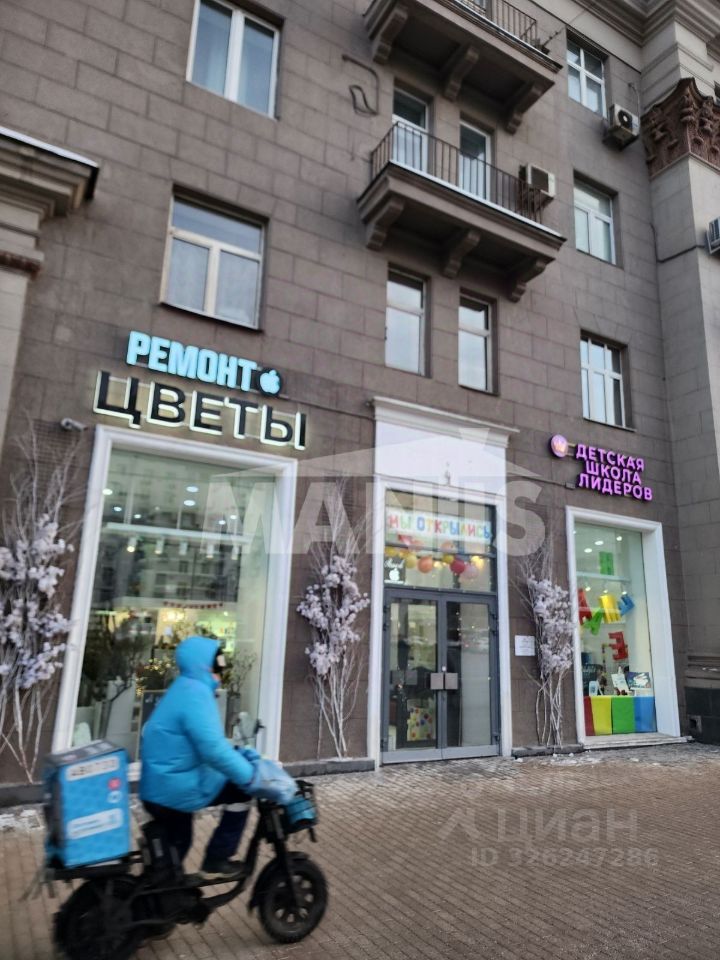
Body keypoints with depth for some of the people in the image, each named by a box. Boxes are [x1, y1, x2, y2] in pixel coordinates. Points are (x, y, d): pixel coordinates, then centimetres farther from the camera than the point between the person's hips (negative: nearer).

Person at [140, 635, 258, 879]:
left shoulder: (184, 690, 12)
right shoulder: (195, 692, -23)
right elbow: (212, 748, -32)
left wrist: (239, 753, 12)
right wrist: (249, 775, -25)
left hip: (158, 789, 11)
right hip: (177, 787, -11)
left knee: (176, 845, 28)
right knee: (241, 789, -3)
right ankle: (216, 862, 5)